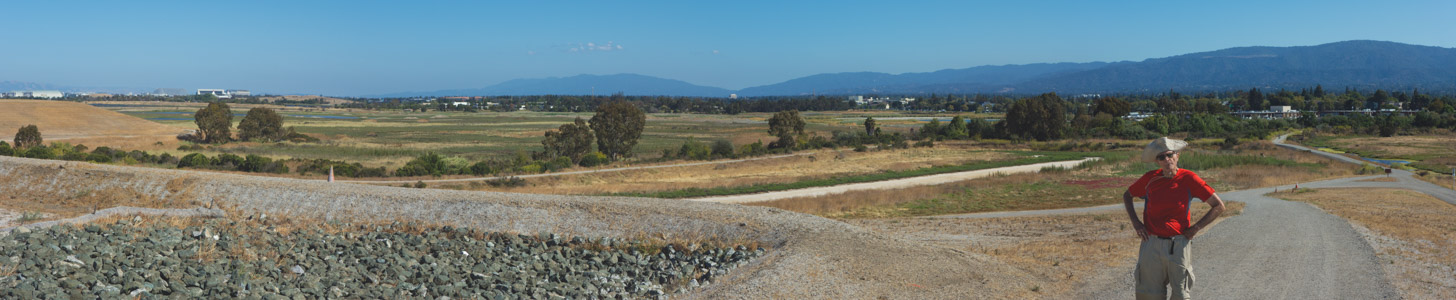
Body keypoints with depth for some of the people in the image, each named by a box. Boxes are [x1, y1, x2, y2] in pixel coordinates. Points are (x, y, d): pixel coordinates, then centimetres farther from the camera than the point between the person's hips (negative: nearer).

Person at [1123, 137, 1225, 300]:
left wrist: (1195, 228, -4)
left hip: (1178, 245, -1)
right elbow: (1126, 196, 19)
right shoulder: (1150, 178, 1)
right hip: (1151, 244, 2)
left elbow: (1218, 206, 1)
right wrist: (1135, 222, 7)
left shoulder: (1188, 178, -4)